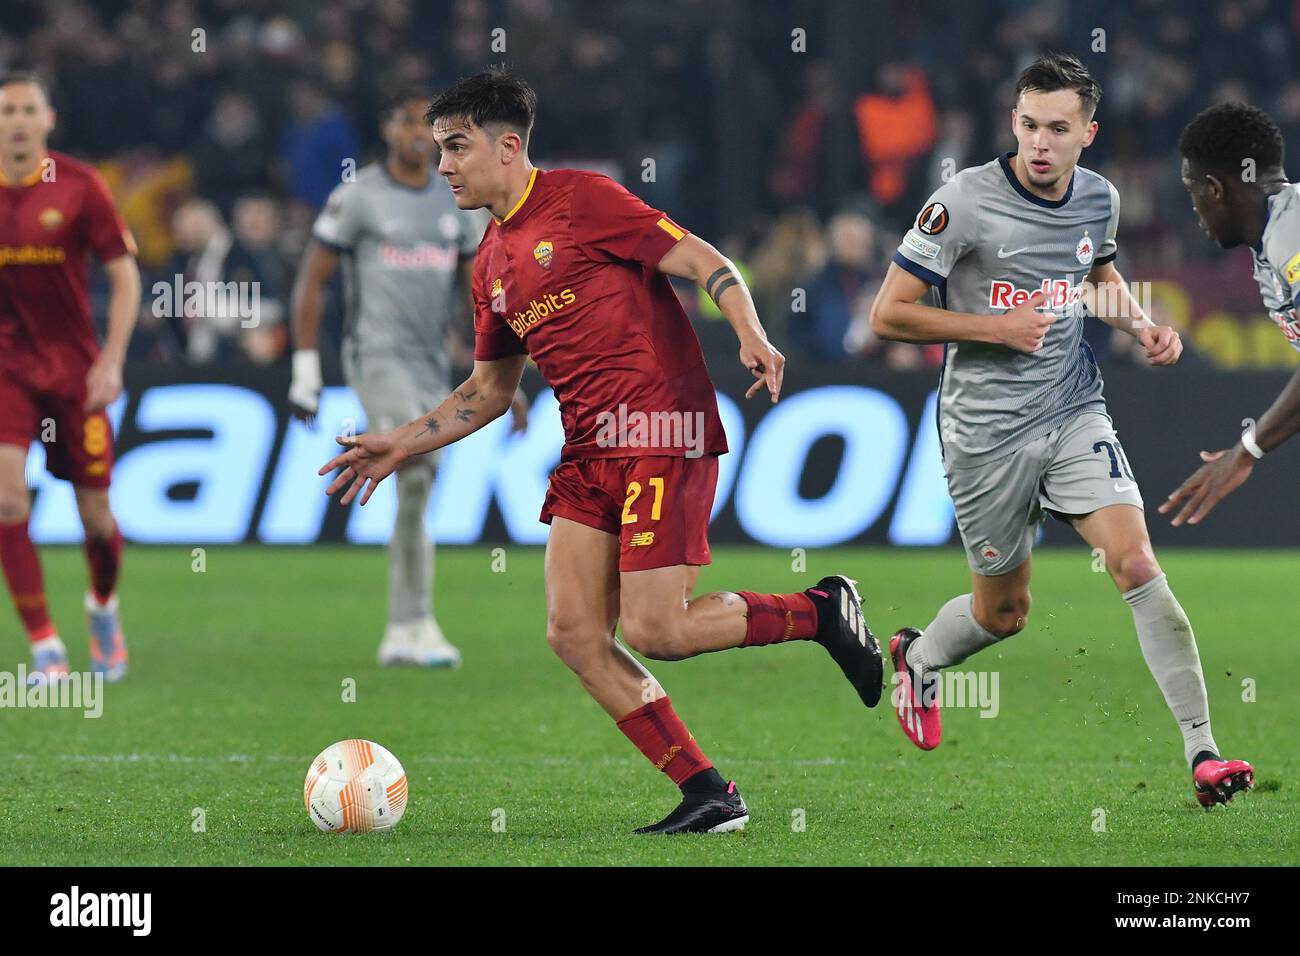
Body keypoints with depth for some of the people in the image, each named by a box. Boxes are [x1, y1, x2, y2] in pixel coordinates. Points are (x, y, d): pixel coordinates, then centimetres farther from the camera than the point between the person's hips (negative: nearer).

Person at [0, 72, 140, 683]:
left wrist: (111, 361, -13)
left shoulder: (79, 186, -6)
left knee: (95, 512, 4)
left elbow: (124, 274, -4)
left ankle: (103, 607, 37)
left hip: (73, 367, -1)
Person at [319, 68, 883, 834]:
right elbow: (490, 390, 27)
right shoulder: (492, 262, 17)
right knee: (574, 634, -3)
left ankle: (821, 611, 9)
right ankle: (707, 797, 3)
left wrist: (753, 337, -25)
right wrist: (402, 447, 20)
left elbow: (703, 262, -9)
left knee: (653, 630, -14)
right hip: (590, 448, 8)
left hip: (663, 432, -8)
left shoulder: (580, 199, -7)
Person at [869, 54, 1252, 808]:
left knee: (1137, 564, -16)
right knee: (1004, 612, 10)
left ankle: (1203, 750, -16)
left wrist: (1141, 324, 5)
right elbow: (889, 314, -12)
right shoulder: (966, 202, -15)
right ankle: (918, 656, 45)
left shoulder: (1099, 199, 1)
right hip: (988, 430, -3)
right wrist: (999, 328, -19)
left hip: (1075, 413, 3)